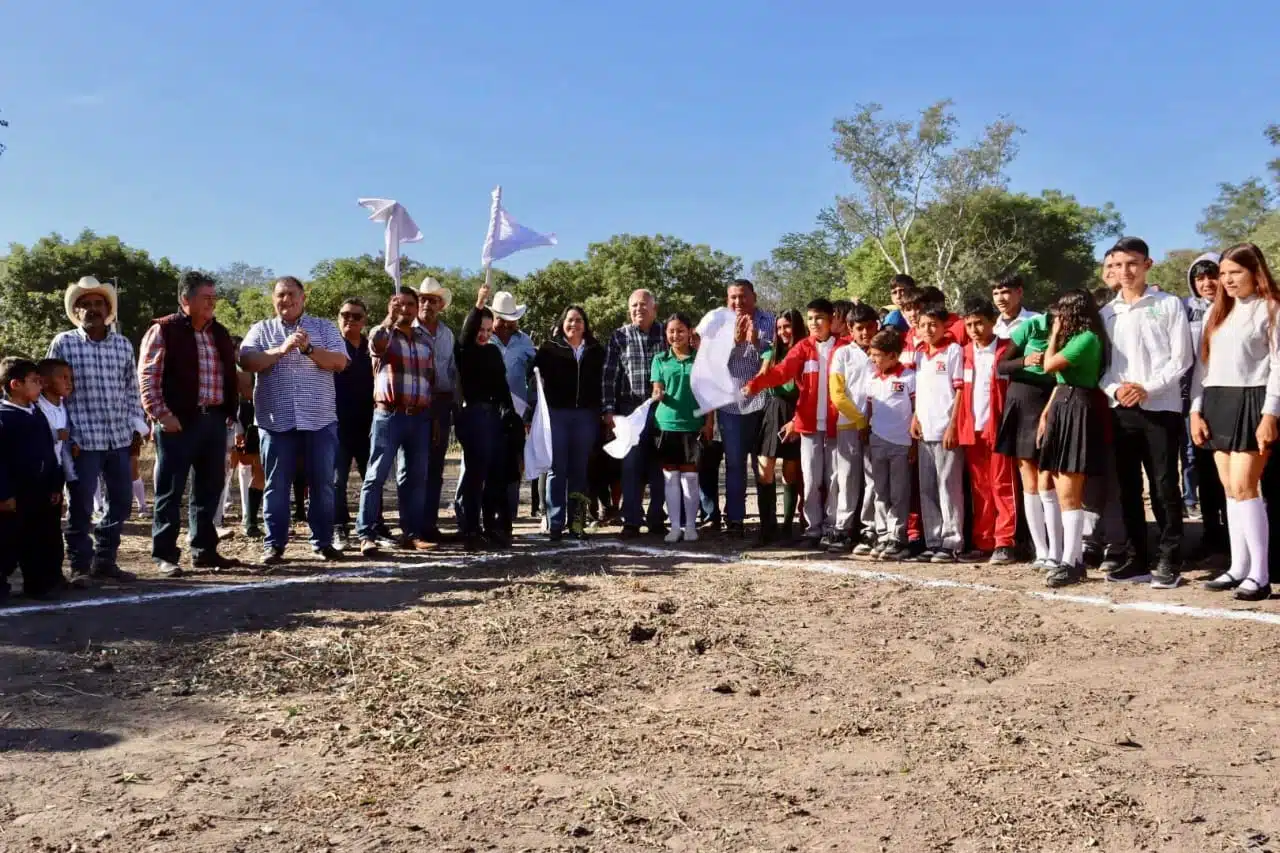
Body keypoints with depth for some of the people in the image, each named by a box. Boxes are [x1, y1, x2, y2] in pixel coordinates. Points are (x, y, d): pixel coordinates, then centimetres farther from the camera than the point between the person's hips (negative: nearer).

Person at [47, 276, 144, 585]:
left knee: (122, 501, 10)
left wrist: (137, 426, 9)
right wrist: (64, 434, -7)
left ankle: (104, 560, 24)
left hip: (120, 438, 4)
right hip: (83, 439, -4)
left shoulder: (123, 345, 9)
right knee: (81, 506, 1)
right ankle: (81, 566, 15)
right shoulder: (63, 343, -2)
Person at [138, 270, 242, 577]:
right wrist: (161, 415, -15)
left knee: (210, 488, 11)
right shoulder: (164, 331, -4)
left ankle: (204, 550, 20)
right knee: (171, 490, -1)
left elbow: (230, 375, 21)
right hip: (179, 421, -6)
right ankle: (165, 555, 6)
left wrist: (231, 410, 13)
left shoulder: (220, 333, 15)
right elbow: (147, 377, -9)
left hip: (214, 420, 6)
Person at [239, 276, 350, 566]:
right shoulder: (261, 329, 9)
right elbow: (246, 362, -6)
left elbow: (340, 362, -4)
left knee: (323, 484, 5)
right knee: (277, 485, 4)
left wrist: (309, 348, -17)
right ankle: (274, 544, 12)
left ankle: (323, 542, 14)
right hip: (276, 420, 0)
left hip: (320, 420, 0)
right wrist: (281, 349, -18)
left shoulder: (324, 328, 9)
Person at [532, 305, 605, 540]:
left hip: (586, 416, 2)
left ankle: (576, 521, 10)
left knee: (579, 469, 5)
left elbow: (601, 383, 11)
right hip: (557, 414, -2)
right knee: (557, 469, -1)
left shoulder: (596, 351, 13)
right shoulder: (550, 349, 6)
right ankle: (555, 524, 1)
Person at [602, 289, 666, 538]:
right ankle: (631, 522, 5)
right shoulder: (619, 338, 6)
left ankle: (656, 519, 16)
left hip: (663, 411, 1)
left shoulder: (667, 333, 7)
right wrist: (609, 410, -5)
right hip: (631, 411, 0)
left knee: (660, 467, 5)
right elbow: (609, 376, 2)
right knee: (631, 466, -1)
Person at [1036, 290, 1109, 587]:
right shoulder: (1076, 339, 20)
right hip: (1064, 409, 10)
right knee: (1048, 485, 9)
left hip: (1077, 411, -10)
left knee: (1068, 493, -10)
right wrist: (1046, 413, 16)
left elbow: (1050, 366, -14)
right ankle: (1070, 555, 14)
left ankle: (1071, 562, -6)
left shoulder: (1087, 338, -13)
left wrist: (1055, 334, 0)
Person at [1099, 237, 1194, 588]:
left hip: (1161, 408, -4)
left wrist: (1148, 388, -14)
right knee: (1128, 487, 7)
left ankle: (1170, 561, 2)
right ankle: (1139, 558, 15)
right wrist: (1114, 389, -8)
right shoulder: (1107, 313, 13)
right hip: (1121, 410, 4)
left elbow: (1181, 358, -3)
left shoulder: (1169, 305, 3)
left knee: (1164, 485, -4)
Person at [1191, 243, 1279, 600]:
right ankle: (1238, 568, 13)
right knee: (1230, 489, 7)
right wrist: (1196, 410, 6)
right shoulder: (1217, 311, 17)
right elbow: (1202, 363, 14)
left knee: (1244, 486, -11)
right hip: (1217, 403, 6)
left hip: (1251, 402, -6)